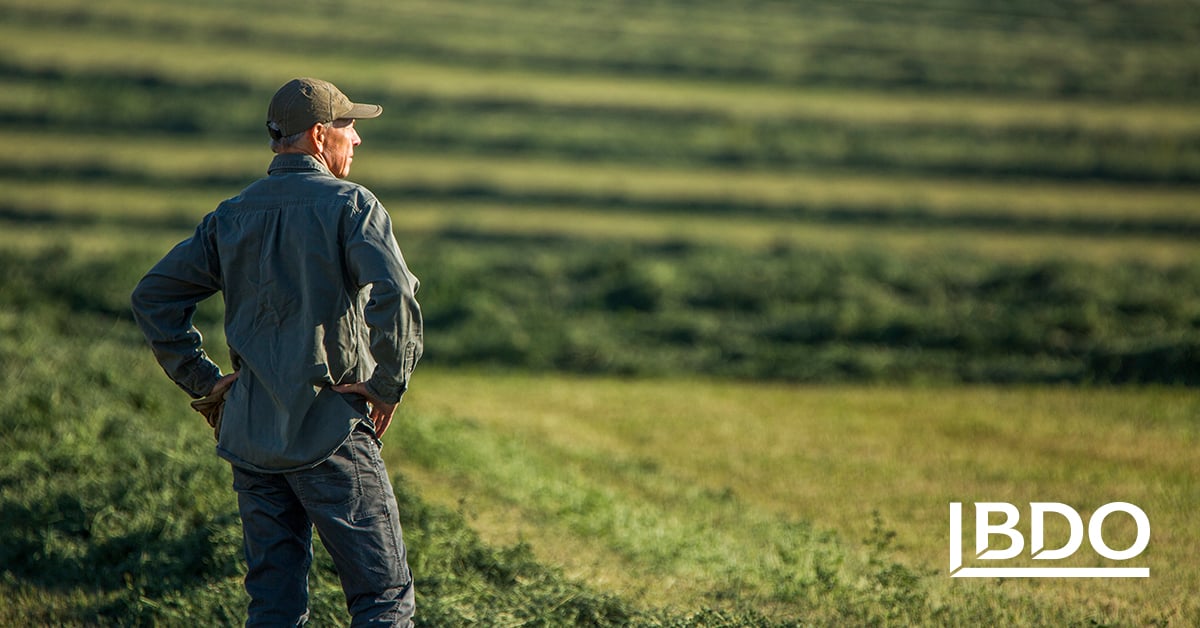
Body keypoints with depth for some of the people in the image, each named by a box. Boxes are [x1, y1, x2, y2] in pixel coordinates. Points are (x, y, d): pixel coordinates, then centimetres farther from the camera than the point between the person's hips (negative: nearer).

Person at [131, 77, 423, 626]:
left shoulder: (232, 216, 12)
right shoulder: (350, 205, -7)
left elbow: (152, 296, 12)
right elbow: (394, 294, -23)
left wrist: (201, 378, 12)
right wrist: (389, 383, -12)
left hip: (250, 433, 6)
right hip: (331, 431, -6)